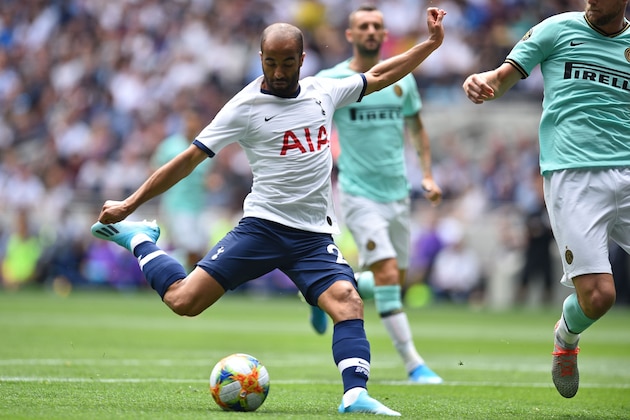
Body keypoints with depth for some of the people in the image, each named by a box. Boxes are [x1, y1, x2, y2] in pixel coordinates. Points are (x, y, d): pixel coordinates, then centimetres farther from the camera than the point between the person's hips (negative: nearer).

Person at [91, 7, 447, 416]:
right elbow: (189, 159, -2)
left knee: (347, 300, -23)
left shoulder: (323, 91, 8)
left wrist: (432, 42, 20)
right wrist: (129, 203, -3)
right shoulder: (245, 106, -4)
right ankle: (139, 239, 15)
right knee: (183, 300, -11)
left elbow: (379, 76, 23)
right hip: (262, 227, -3)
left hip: (315, 236, 3)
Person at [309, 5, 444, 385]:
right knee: (387, 275, -18)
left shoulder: (402, 78, 6)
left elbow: (417, 127, 18)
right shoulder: (331, 81, -6)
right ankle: (414, 364, -14)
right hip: (360, 194, -5)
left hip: (399, 193, 5)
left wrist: (428, 175, 8)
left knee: (395, 282, 11)